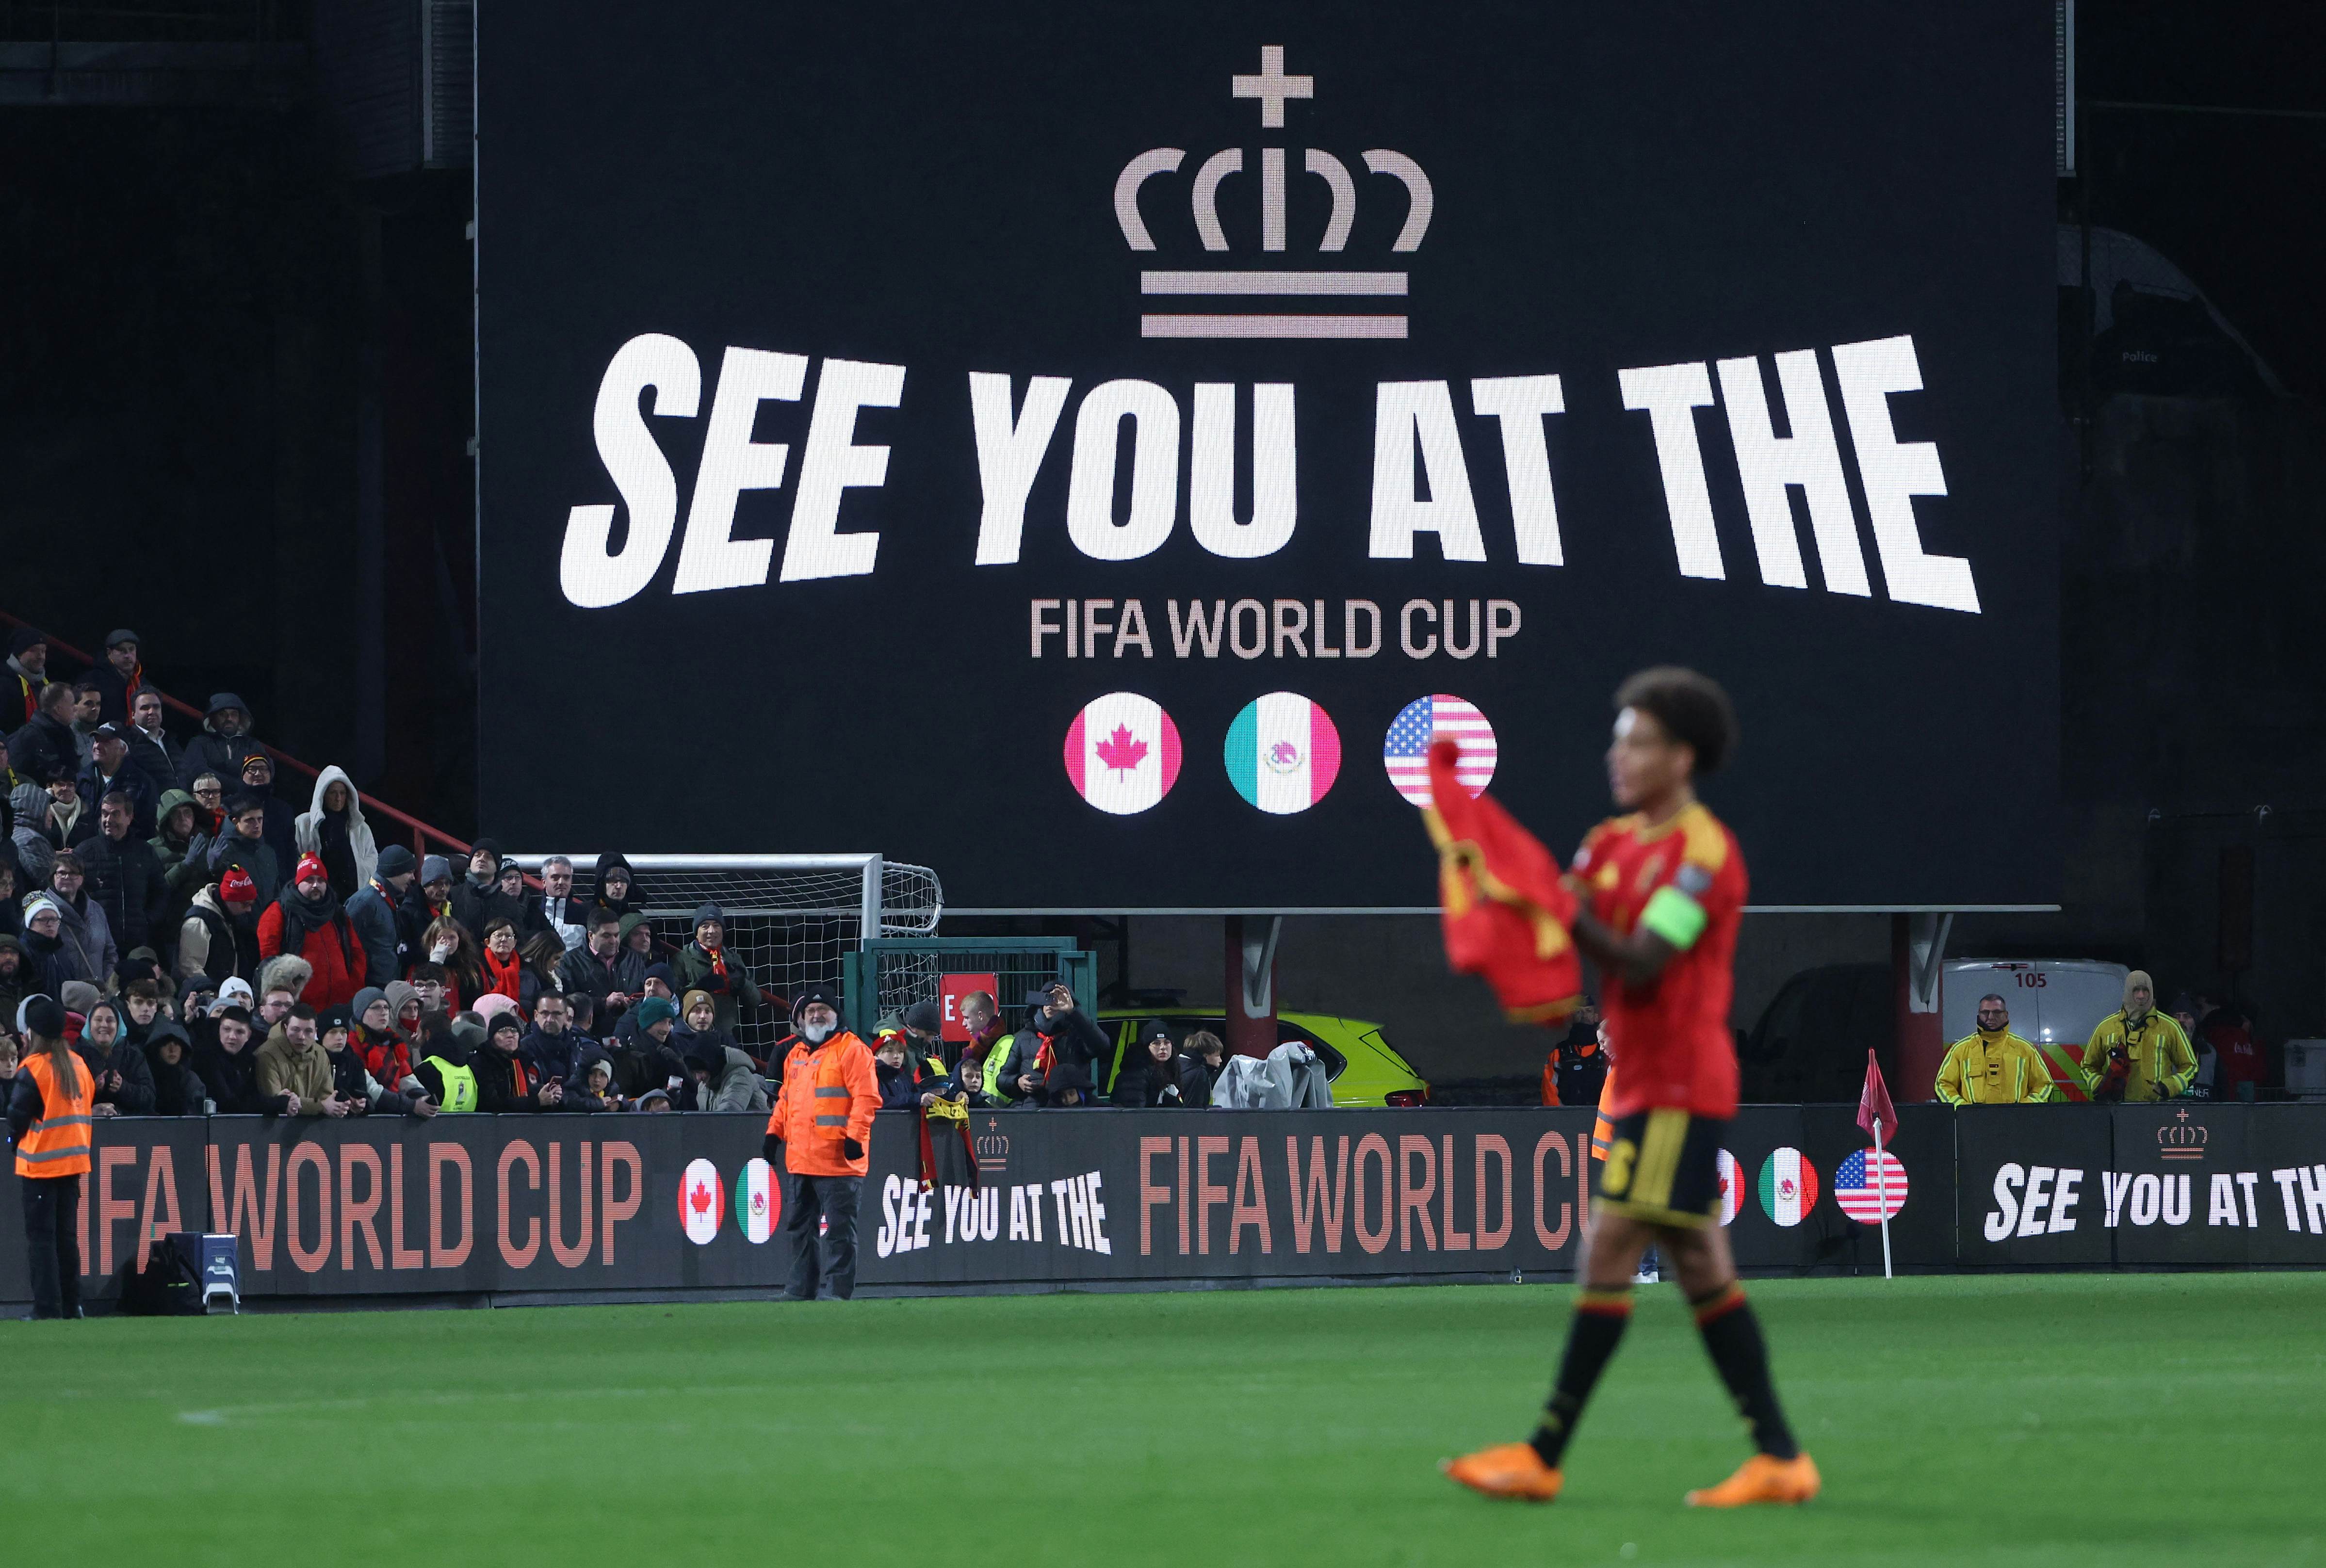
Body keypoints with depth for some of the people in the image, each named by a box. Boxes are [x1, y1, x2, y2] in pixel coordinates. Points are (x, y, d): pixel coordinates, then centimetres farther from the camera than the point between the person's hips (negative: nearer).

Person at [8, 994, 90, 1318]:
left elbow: (16, 1120, -12)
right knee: (67, 1236, 13)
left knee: (40, 1237, -3)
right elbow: (86, 1114, 12)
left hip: (39, 1168, -7)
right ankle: (71, 1305, 14)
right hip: (73, 1164, 7)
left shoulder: (32, 1069, -13)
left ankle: (47, 1308, -8)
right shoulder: (78, 1065, 7)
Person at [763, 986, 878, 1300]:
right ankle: (801, 1289, 19)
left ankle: (837, 1289, -5)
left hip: (837, 1160, -8)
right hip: (799, 1161, 8)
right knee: (797, 1227, 12)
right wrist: (774, 1132, 16)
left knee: (838, 1229, -7)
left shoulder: (851, 1050, -4)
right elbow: (785, 1100, 28)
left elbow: (866, 1097, -11)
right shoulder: (795, 1056, 20)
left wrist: (854, 1135, -19)